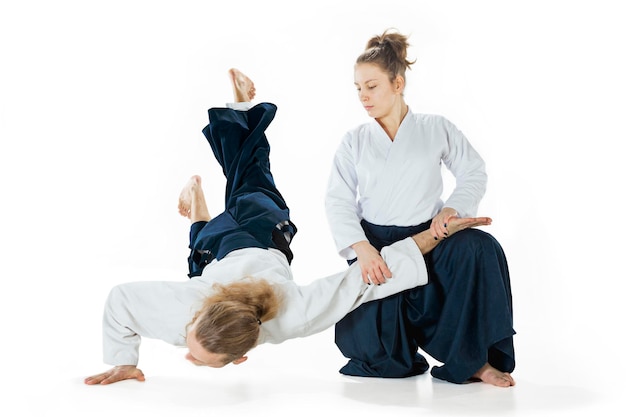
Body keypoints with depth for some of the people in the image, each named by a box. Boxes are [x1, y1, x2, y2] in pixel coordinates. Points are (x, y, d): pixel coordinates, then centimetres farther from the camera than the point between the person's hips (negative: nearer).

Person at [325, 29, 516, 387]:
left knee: (480, 248, -34)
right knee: (364, 340, -22)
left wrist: (451, 209, -14)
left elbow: (474, 173, 7)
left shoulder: (436, 129, 6)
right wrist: (362, 249, -20)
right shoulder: (354, 142, 6)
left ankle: (472, 357, -20)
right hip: (375, 246, 0)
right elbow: (338, 201, -3)